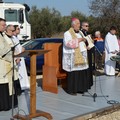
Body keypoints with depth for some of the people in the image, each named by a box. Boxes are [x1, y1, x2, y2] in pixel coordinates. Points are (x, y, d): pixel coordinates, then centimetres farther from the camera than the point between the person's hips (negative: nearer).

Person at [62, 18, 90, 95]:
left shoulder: (80, 33, 19)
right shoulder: (67, 33, -4)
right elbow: (68, 43, -20)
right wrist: (78, 40, -17)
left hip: (81, 55, 7)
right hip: (73, 56, -7)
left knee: (82, 72, 4)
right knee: (73, 73, -7)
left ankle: (79, 88, 13)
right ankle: (71, 89, 1)